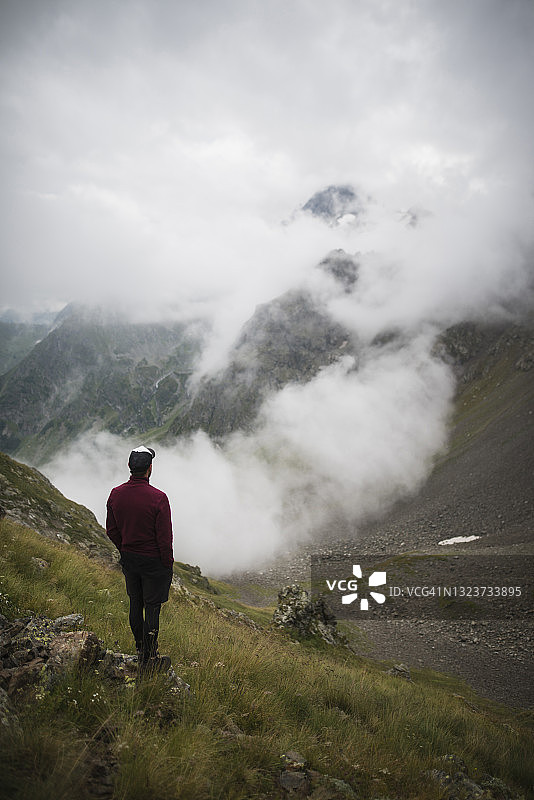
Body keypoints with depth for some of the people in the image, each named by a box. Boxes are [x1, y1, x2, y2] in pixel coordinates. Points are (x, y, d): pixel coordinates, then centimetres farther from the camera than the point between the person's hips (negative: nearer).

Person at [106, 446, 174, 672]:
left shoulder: (115, 494, -7)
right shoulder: (158, 498, -24)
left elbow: (111, 530, 4)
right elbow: (164, 537, -18)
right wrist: (168, 564, -4)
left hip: (128, 558, 6)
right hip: (154, 561, -5)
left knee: (135, 603, 20)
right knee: (152, 608, 7)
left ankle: (140, 649, 38)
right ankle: (148, 659, 17)